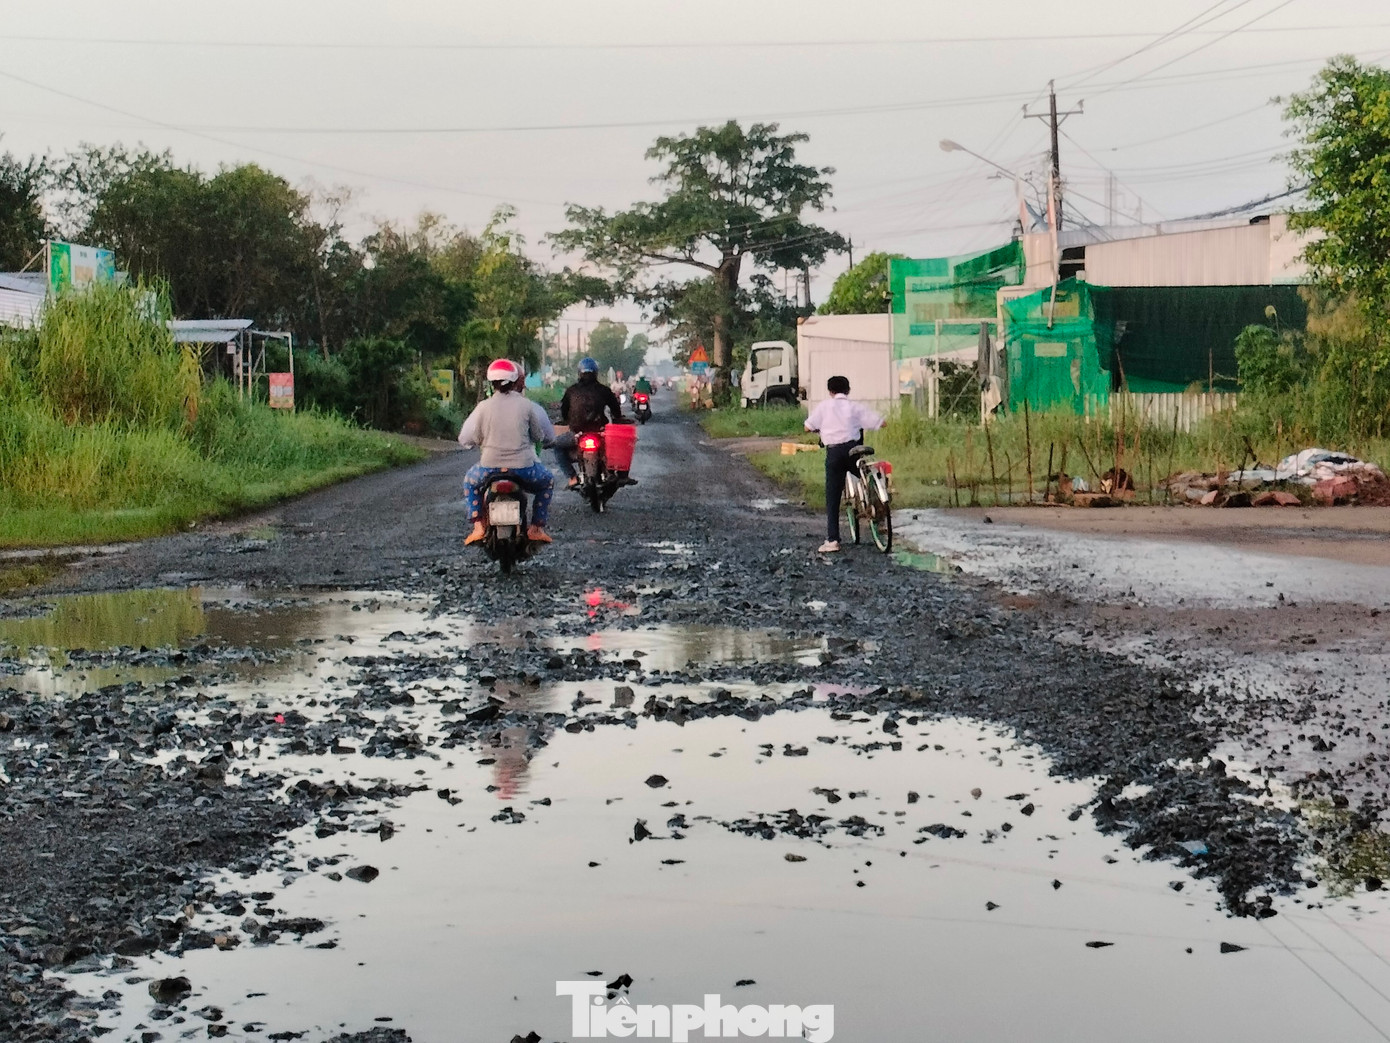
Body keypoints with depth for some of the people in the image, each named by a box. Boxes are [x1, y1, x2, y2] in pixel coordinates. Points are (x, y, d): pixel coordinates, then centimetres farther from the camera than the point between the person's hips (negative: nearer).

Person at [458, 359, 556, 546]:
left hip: (490, 467, 1)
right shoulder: (528, 406, -5)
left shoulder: (483, 407, -4)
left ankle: (478, 525, 17)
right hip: (523, 468, -1)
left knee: (470, 481, 33)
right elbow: (548, 437, 3)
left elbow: (465, 439, 2)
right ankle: (537, 527, 20)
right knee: (547, 481, 30)